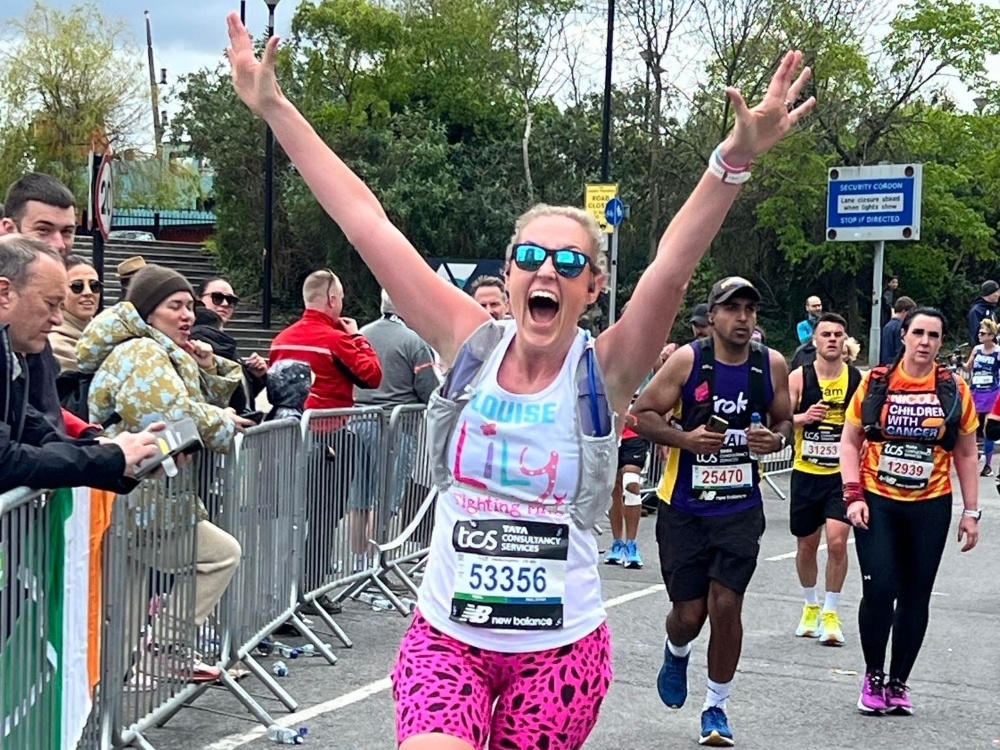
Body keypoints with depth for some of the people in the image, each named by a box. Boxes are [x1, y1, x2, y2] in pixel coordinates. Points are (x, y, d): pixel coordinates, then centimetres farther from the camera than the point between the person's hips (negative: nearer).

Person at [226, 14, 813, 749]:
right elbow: (368, 225, -7)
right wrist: (273, 105, -8)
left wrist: (736, 158, -40)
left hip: (561, 649, 0)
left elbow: (672, 268, -25)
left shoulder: (604, 371, -8)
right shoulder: (471, 345, -4)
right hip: (445, 636, 1)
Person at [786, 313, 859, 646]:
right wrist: (803, 418, -25)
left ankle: (830, 614, 3)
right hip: (806, 473, 1)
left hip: (843, 473, -1)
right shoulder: (798, 377, -4)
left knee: (837, 541, -13)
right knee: (806, 546, 12)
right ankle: (810, 606, 35)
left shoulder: (858, 379, -2)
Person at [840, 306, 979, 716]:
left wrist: (971, 511, 4)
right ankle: (873, 677, 13)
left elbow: (965, 453, 7)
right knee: (878, 590, -8)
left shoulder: (954, 389, 1)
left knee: (915, 597, 7)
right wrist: (854, 495, -7)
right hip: (877, 502, -1)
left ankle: (898, 682, 21)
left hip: (930, 506, 1)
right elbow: (850, 441, 3)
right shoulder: (876, 383, -1)